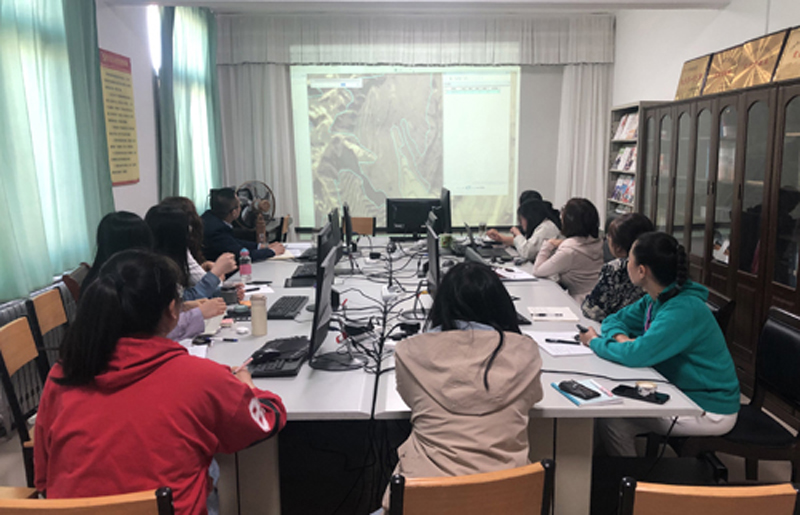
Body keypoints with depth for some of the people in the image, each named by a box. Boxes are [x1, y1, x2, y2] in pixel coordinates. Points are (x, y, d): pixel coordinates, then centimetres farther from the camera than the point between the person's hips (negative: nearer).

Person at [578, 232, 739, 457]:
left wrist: (595, 342, -17)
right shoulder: (656, 300, 2)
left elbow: (637, 354, -35)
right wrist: (620, 337, -11)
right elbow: (615, 319, 13)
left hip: (709, 411, -9)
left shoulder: (684, 310, -27)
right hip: (682, 393, 9)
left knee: (610, 422, -19)